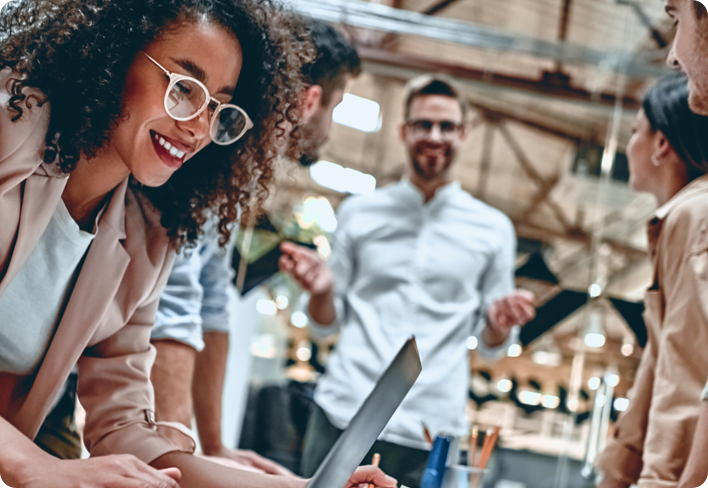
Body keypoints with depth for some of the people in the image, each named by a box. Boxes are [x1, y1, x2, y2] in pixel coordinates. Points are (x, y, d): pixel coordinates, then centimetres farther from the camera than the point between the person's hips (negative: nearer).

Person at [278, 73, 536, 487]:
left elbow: (493, 344, 13)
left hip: (429, 434, 0)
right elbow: (326, 322, 14)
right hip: (342, 415, 1)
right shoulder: (359, 213, 11)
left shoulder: (493, 229, 10)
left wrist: (500, 323, -10)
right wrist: (321, 290, -8)